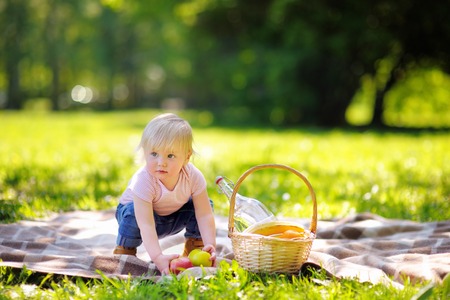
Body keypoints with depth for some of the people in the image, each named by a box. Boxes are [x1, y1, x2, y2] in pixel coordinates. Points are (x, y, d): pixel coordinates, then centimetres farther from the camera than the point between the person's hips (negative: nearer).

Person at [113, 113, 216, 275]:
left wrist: (210, 246, -41)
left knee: (206, 204, -17)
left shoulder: (193, 177, -30)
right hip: (140, 209, -3)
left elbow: (205, 215, -28)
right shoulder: (144, 181, -41)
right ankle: (124, 251, -10)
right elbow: (146, 224, -46)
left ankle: (194, 247, 5)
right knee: (133, 213, -36)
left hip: (174, 215, 4)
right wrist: (157, 257, -57)